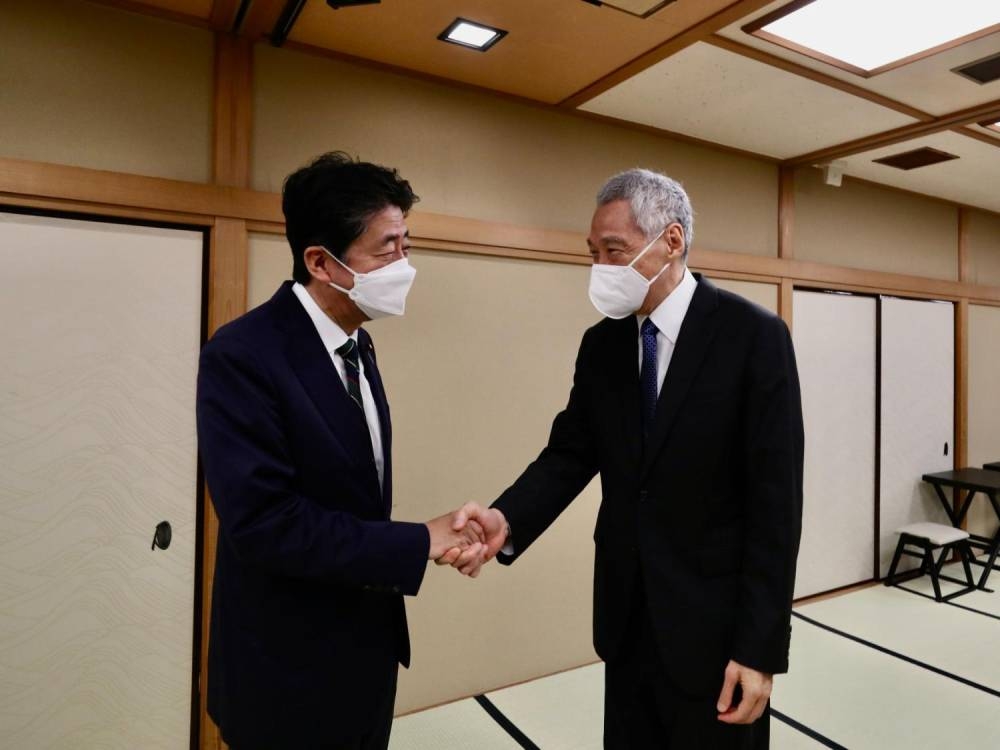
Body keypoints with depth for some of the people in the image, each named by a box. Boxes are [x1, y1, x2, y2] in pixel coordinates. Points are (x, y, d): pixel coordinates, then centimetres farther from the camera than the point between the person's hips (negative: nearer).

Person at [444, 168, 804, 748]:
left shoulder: (754, 336, -14)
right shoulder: (601, 344, 1)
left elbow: (775, 501, -15)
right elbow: (571, 452, -1)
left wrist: (760, 646, -14)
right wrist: (507, 520, -20)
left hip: (713, 620, -4)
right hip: (627, 614, 5)